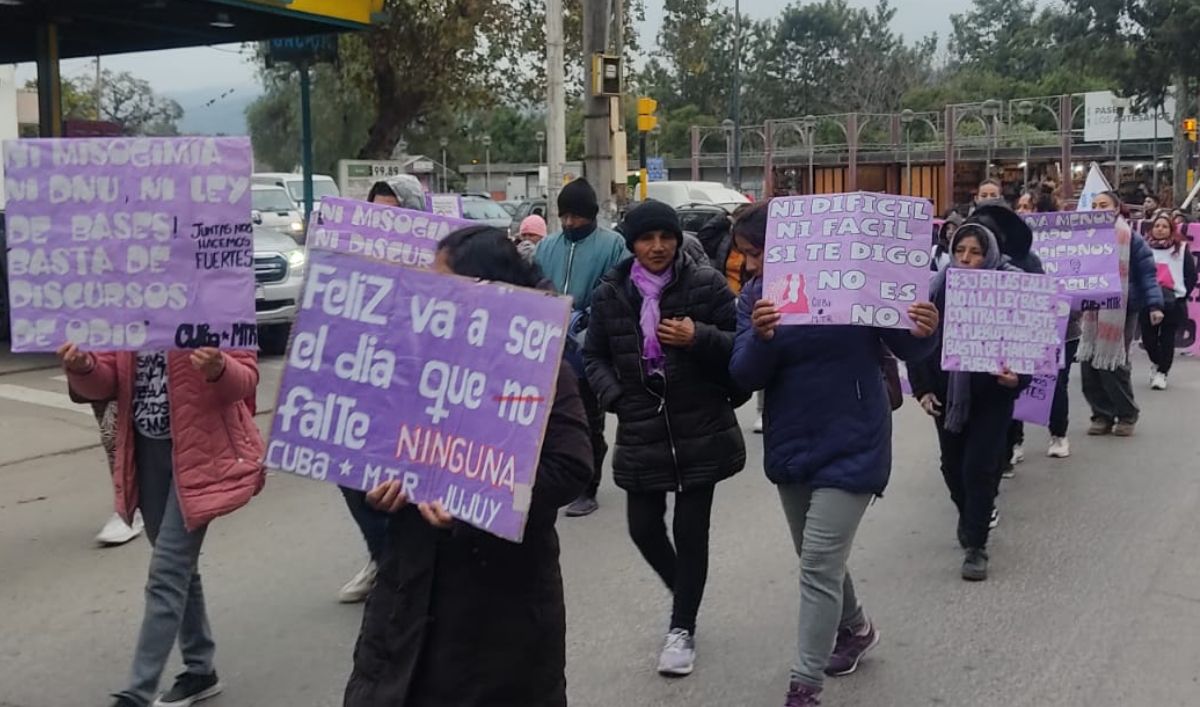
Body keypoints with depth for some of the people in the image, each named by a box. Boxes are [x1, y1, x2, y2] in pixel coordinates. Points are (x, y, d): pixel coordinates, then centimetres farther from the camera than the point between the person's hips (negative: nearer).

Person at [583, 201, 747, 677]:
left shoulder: (707, 283, -5)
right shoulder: (610, 294, 2)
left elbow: (739, 347, -3)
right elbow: (595, 356, 12)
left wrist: (699, 337, -20)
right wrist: (614, 396, -5)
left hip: (701, 430, -2)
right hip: (641, 433, 3)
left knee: (691, 529, 2)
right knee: (644, 527, 7)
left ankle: (682, 627, 21)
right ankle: (684, 594, 37)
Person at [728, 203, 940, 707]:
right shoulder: (756, 296, -3)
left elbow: (906, 351, -7)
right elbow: (745, 377, -12)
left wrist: (923, 333, -30)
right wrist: (761, 337, -32)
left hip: (851, 446, -5)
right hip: (790, 444, 5)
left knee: (819, 566, -7)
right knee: (817, 559, 20)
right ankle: (856, 629, 48)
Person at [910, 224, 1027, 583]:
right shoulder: (938, 287, -5)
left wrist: (1019, 376, -24)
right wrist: (922, 387, -4)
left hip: (992, 393, -3)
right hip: (947, 391, 3)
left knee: (978, 466, -6)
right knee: (953, 464, 13)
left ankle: (976, 545, 5)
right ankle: (970, 519, 41)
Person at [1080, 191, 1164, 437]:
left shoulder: (1130, 238, -4)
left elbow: (1147, 273, -5)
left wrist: (1154, 304, -15)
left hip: (1121, 311, -5)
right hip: (1091, 311, 5)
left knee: (1112, 365, -7)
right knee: (1088, 365, 1)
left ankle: (1127, 415, 12)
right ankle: (1102, 414, 16)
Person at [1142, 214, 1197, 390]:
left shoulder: (1181, 248, 1)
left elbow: (1191, 275, 5)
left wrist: (1182, 294, -2)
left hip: (1174, 302, -1)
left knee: (1167, 338, 1)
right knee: (1148, 336, 4)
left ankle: (1162, 372, 11)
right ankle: (1156, 362, 32)